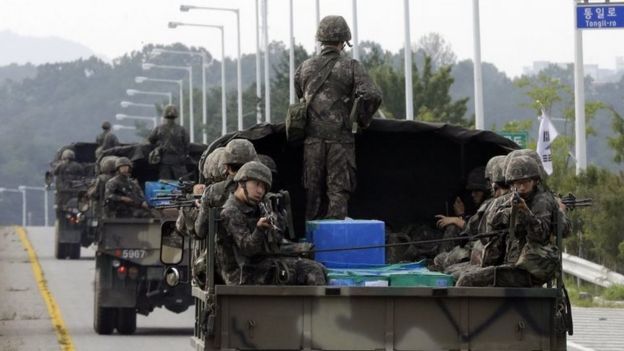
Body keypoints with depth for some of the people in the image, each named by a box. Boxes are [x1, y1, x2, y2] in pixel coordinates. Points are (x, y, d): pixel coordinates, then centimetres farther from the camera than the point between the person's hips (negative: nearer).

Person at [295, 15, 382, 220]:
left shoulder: (305, 68, 7)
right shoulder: (351, 67, -4)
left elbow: (298, 98, 16)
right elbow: (372, 95, -15)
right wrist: (363, 120, 1)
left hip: (312, 139, 3)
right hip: (339, 139, -3)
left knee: (313, 190, 11)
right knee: (338, 191, 1)